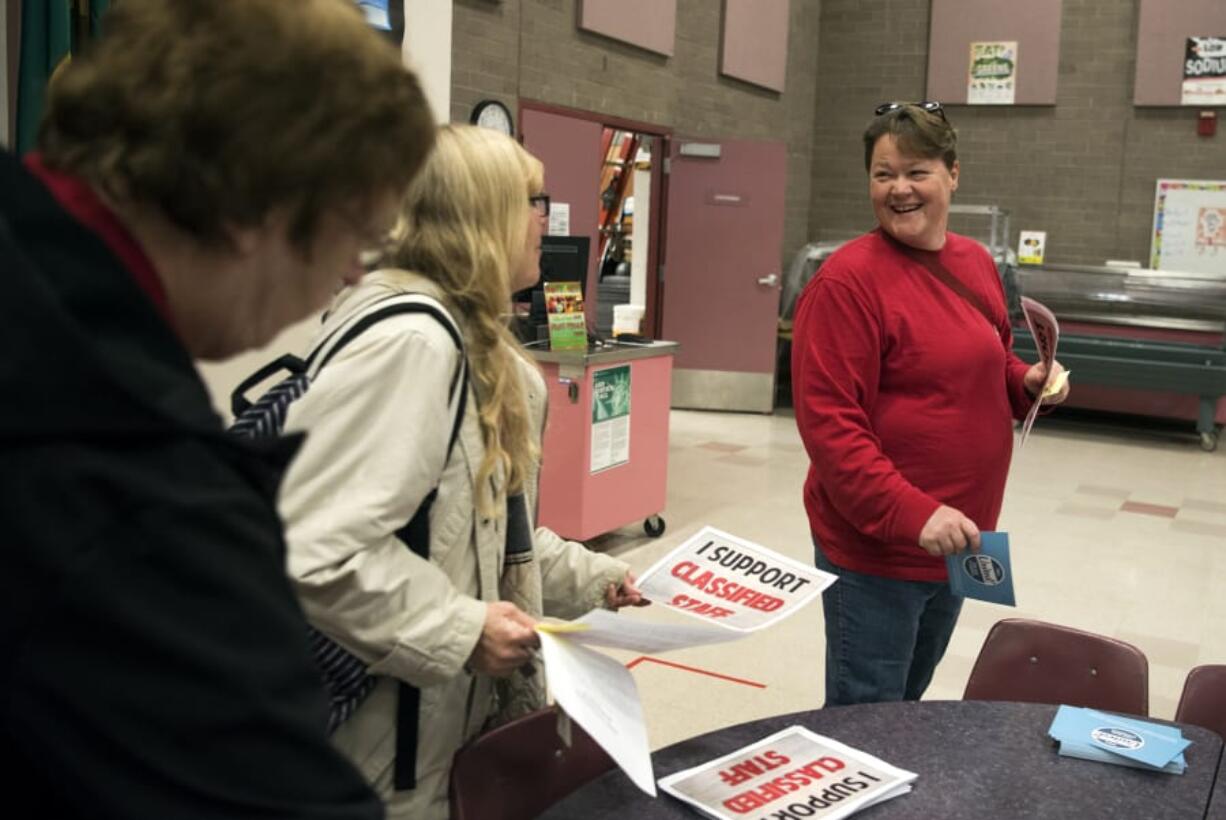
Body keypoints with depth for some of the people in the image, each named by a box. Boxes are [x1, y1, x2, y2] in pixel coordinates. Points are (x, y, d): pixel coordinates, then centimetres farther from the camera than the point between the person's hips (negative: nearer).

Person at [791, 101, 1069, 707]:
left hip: (955, 539, 8)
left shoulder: (977, 264, 7)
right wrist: (912, 515, -28)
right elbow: (828, 423, -22)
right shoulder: (848, 281, -18)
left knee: (908, 702, 24)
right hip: (875, 546, -8)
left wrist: (1026, 382, 0)